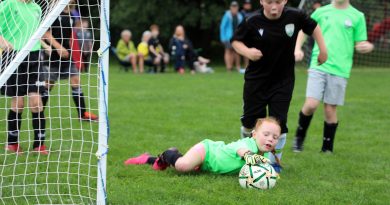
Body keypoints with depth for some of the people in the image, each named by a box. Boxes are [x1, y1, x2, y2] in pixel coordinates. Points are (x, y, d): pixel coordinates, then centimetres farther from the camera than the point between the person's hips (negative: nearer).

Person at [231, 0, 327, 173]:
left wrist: (322, 50, 7)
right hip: (256, 79, 0)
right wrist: (247, 51, -22)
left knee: (279, 122, -2)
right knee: (250, 120, 7)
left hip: (283, 81, 0)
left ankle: (274, 160, 16)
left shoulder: (294, 16, -12)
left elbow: (313, 27, 7)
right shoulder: (253, 22, -15)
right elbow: (236, 41, -3)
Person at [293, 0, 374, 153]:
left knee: (330, 110, 2)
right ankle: (299, 136, 15)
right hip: (318, 67, 0)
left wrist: (367, 47, -16)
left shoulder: (357, 16, 5)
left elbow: (360, 45, 7)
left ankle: (327, 149, 18)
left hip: (339, 70, 0)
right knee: (311, 105, -11)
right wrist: (298, 48, 3)